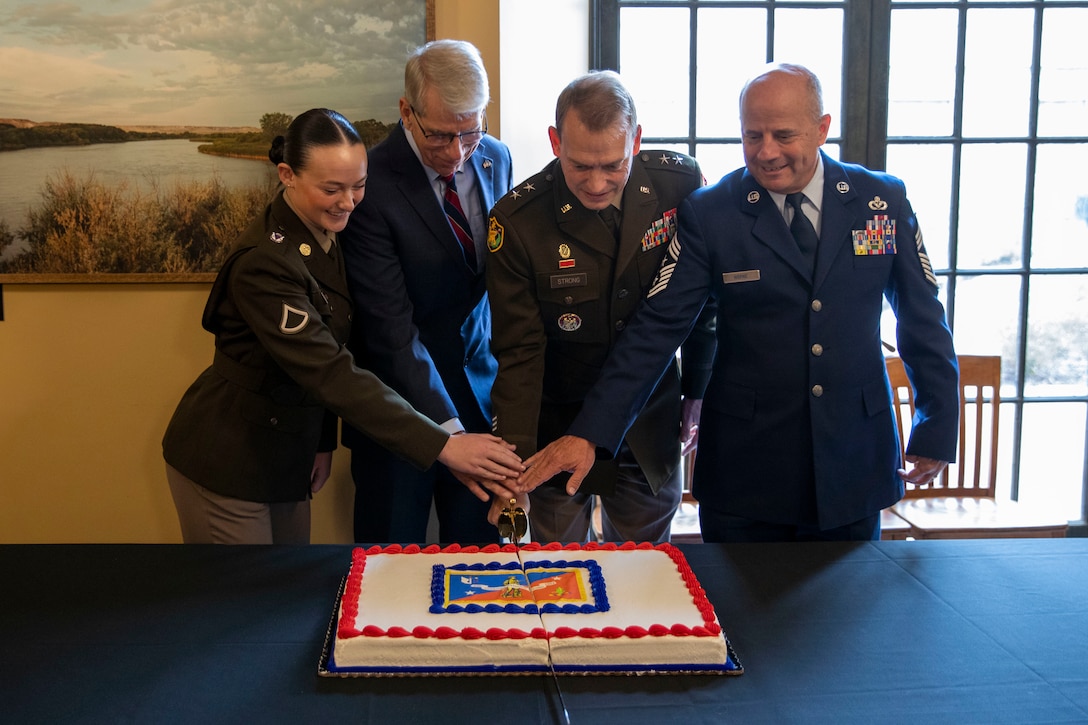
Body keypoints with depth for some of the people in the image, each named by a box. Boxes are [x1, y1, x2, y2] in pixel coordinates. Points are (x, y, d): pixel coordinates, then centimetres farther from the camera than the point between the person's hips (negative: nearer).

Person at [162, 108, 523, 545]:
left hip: (285, 453, 8)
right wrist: (443, 447, -36)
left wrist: (323, 441, 9)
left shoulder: (324, 237, 0)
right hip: (226, 462, -8)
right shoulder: (264, 262, -27)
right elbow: (332, 374, -33)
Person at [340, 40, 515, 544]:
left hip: (480, 386, 5)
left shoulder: (496, 158, 0)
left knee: (477, 541, 13)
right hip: (401, 399, -4)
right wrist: (449, 431, -29)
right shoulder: (371, 185, -20)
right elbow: (392, 330, -23)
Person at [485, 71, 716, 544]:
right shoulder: (517, 221, -18)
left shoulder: (681, 183, -11)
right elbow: (519, 353, -15)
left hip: (652, 432, 2)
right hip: (558, 431, -2)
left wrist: (697, 388, 10)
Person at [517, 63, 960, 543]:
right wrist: (590, 433, -18)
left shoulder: (883, 200, 0)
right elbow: (655, 328, -10)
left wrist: (937, 430, 10)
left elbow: (922, 320, 7)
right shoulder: (708, 215, -6)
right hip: (744, 470, -2)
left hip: (853, 466, 2)